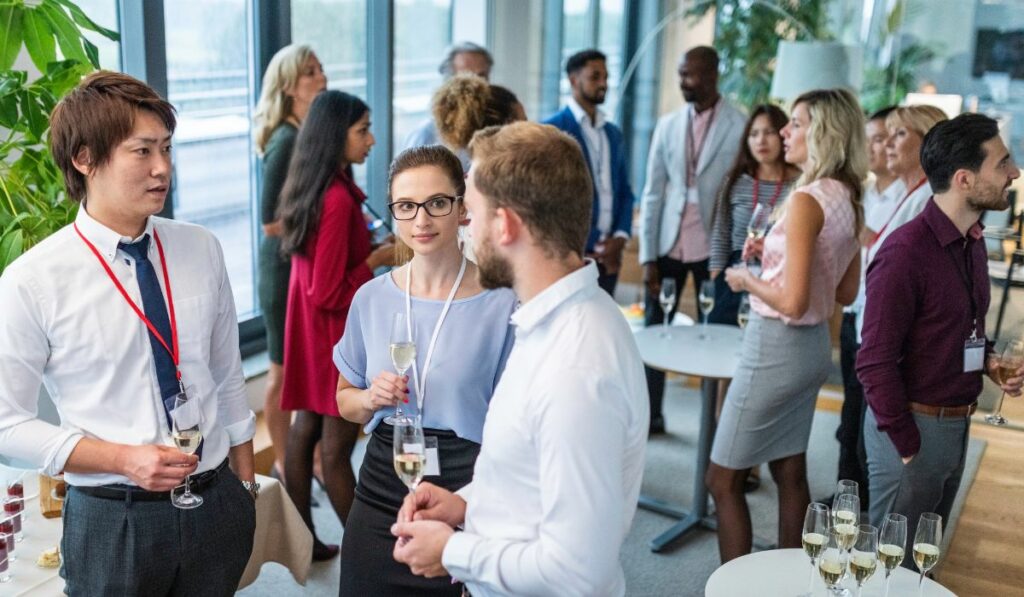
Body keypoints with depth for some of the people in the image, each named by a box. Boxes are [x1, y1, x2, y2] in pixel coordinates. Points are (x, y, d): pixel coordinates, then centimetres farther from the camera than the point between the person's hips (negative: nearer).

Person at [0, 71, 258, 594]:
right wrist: (123, 460, -18)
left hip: (218, 506, 4)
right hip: (112, 521, -3)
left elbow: (227, 376, 7)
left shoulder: (202, 250, -1)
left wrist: (246, 486, 9)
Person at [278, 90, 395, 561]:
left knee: (307, 427, 14)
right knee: (338, 442, 3)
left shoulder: (310, 188, 5)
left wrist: (371, 245, 8)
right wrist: (378, 258, -13)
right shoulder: (338, 198, -23)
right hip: (335, 332, -9)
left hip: (311, 328, 9)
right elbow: (328, 294, -23)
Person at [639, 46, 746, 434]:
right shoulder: (668, 125, 7)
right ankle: (650, 414, 19)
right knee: (654, 329, 8)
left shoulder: (738, 126, -5)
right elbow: (653, 193, 6)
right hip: (668, 244, 4)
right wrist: (647, 255, 1)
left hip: (712, 246, -4)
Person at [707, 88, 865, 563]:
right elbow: (845, 293, 14)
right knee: (790, 473, 18)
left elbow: (792, 301, -25)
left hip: (777, 348, -9)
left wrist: (748, 279, -8)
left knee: (723, 480, 3)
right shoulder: (848, 200, 6)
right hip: (815, 345, 9)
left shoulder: (806, 201, -20)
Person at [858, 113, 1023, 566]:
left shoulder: (972, 242, 6)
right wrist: (906, 448, -16)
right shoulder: (906, 252, -21)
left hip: (956, 425, 8)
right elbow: (875, 362, -19)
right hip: (914, 426, -8)